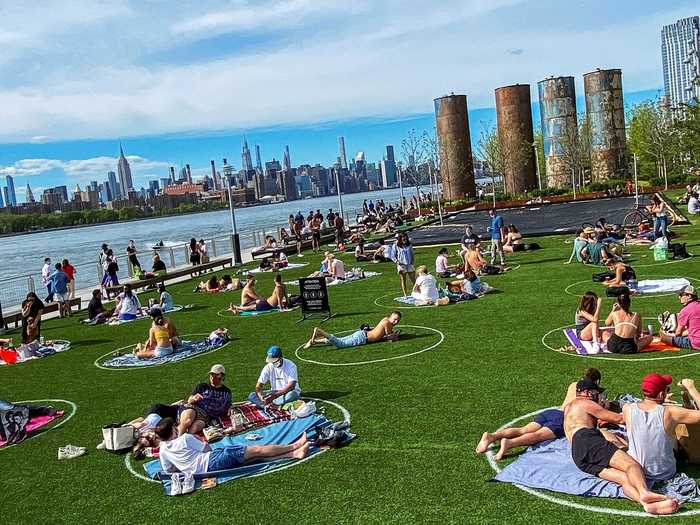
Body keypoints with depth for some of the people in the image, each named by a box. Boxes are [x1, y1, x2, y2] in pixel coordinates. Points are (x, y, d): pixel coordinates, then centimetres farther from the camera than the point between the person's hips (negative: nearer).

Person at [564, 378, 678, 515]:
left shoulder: (568, 408, 37)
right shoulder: (585, 403, 14)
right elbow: (619, 419, 15)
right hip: (587, 440, -7)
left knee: (625, 478, -14)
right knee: (632, 464, -23)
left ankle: (646, 502, -45)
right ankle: (645, 492, -55)